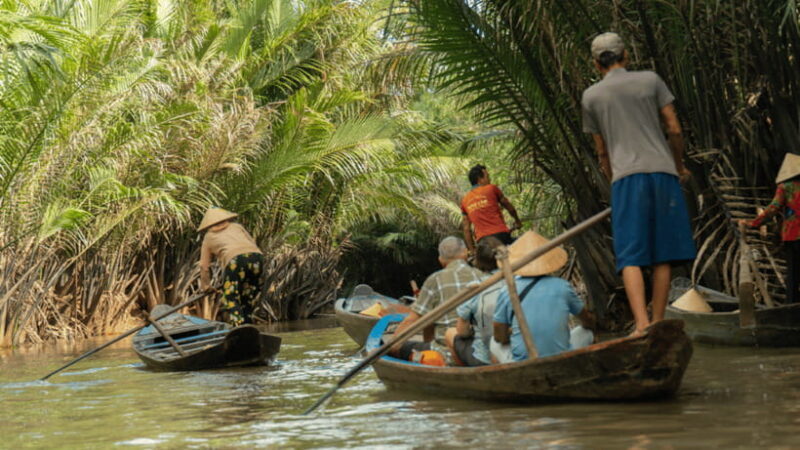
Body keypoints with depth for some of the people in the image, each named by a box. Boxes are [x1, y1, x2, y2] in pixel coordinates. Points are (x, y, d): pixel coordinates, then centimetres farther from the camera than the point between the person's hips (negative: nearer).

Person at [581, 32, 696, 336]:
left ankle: (641, 323, -21)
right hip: (662, 171, 1)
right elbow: (675, 130, 7)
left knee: (631, 256, -5)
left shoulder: (591, 96, 11)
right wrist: (680, 166, 22)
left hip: (625, 177, 0)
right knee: (662, 254, 6)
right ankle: (658, 322, 6)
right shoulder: (650, 81, 9)